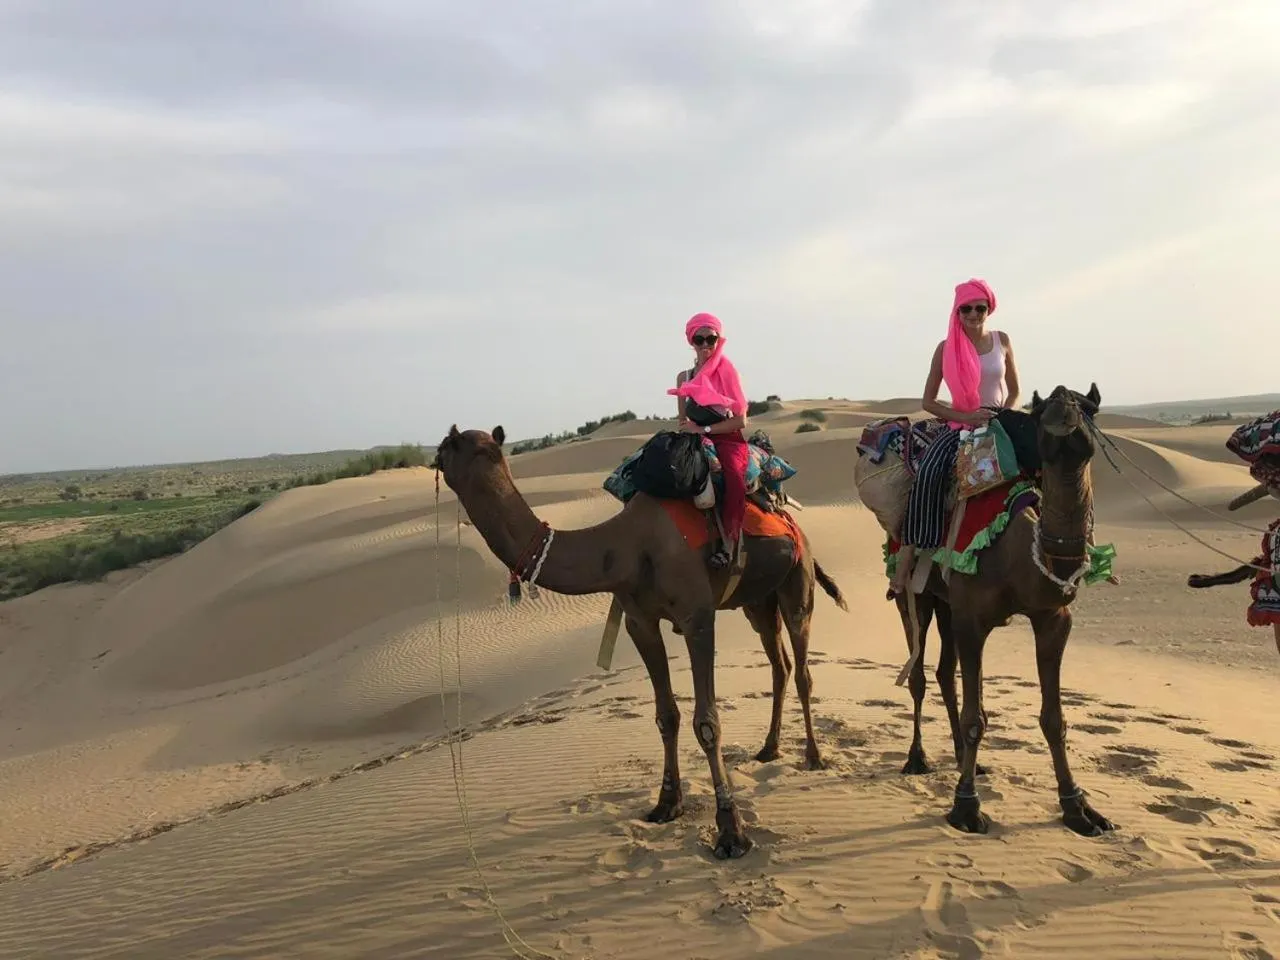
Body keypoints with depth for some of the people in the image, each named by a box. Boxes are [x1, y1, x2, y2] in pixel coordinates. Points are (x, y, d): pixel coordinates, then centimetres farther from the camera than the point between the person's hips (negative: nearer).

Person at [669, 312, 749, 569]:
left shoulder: (727, 371, 0)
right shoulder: (683, 377, 11)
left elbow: (741, 420, -6)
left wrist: (704, 429, -11)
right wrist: (691, 431, -6)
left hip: (727, 439, -4)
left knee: (734, 480, -35)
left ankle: (728, 544, -29)